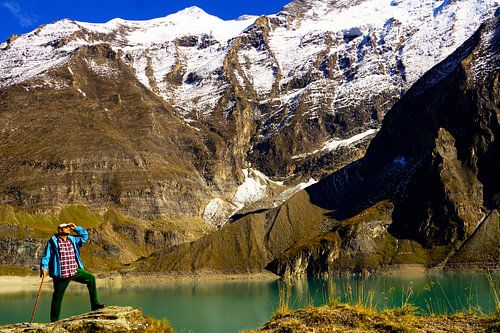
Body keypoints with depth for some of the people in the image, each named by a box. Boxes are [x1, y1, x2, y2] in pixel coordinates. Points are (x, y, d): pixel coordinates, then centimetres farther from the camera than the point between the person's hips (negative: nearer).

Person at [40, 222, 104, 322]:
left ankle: (94, 304, 0)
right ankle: (54, 320, 15)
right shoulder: (53, 242, -6)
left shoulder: (73, 240, 10)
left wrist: (75, 228, 8)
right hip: (61, 275, -5)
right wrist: (44, 268, -21)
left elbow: (85, 235, 20)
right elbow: (46, 256, -8)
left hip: (75, 271, 5)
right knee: (57, 298, 3)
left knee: (91, 278, -6)